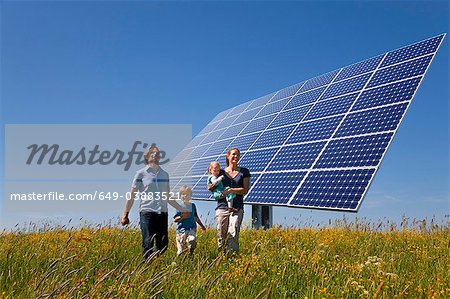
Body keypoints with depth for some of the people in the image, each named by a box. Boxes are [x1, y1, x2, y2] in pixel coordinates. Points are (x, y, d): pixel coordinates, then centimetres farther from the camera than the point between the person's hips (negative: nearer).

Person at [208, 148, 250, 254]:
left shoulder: (244, 172, 7)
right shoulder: (221, 172, 12)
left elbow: (245, 190, -2)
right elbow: (213, 187, 21)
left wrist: (230, 190, -14)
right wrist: (211, 187, -3)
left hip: (237, 208, -2)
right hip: (222, 207, 2)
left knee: (233, 234, -11)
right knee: (221, 234, 3)